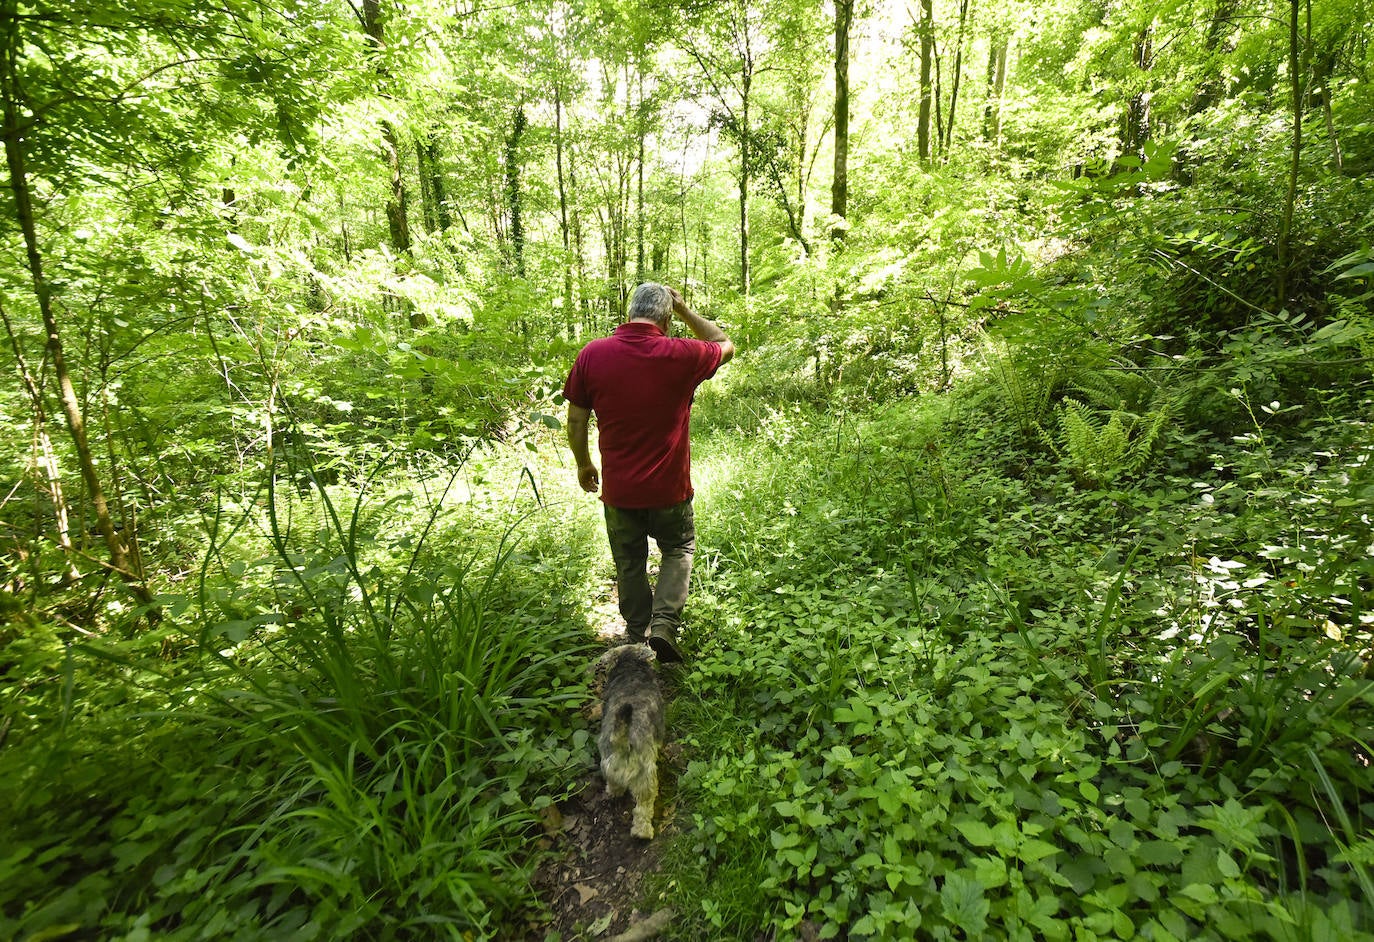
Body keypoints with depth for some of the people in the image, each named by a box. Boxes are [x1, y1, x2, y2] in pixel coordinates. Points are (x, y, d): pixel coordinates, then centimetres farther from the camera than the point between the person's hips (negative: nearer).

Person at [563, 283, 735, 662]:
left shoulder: (592, 354, -7)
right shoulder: (682, 355, -11)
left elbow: (575, 421, -1)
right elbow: (724, 345, 10)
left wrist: (584, 465, 14)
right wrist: (685, 310, 9)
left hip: (618, 488, 2)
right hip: (668, 488, -1)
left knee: (629, 563, 21)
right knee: (678, 548, 24)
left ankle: (638, 636, 36)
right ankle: (664, 623, 10)